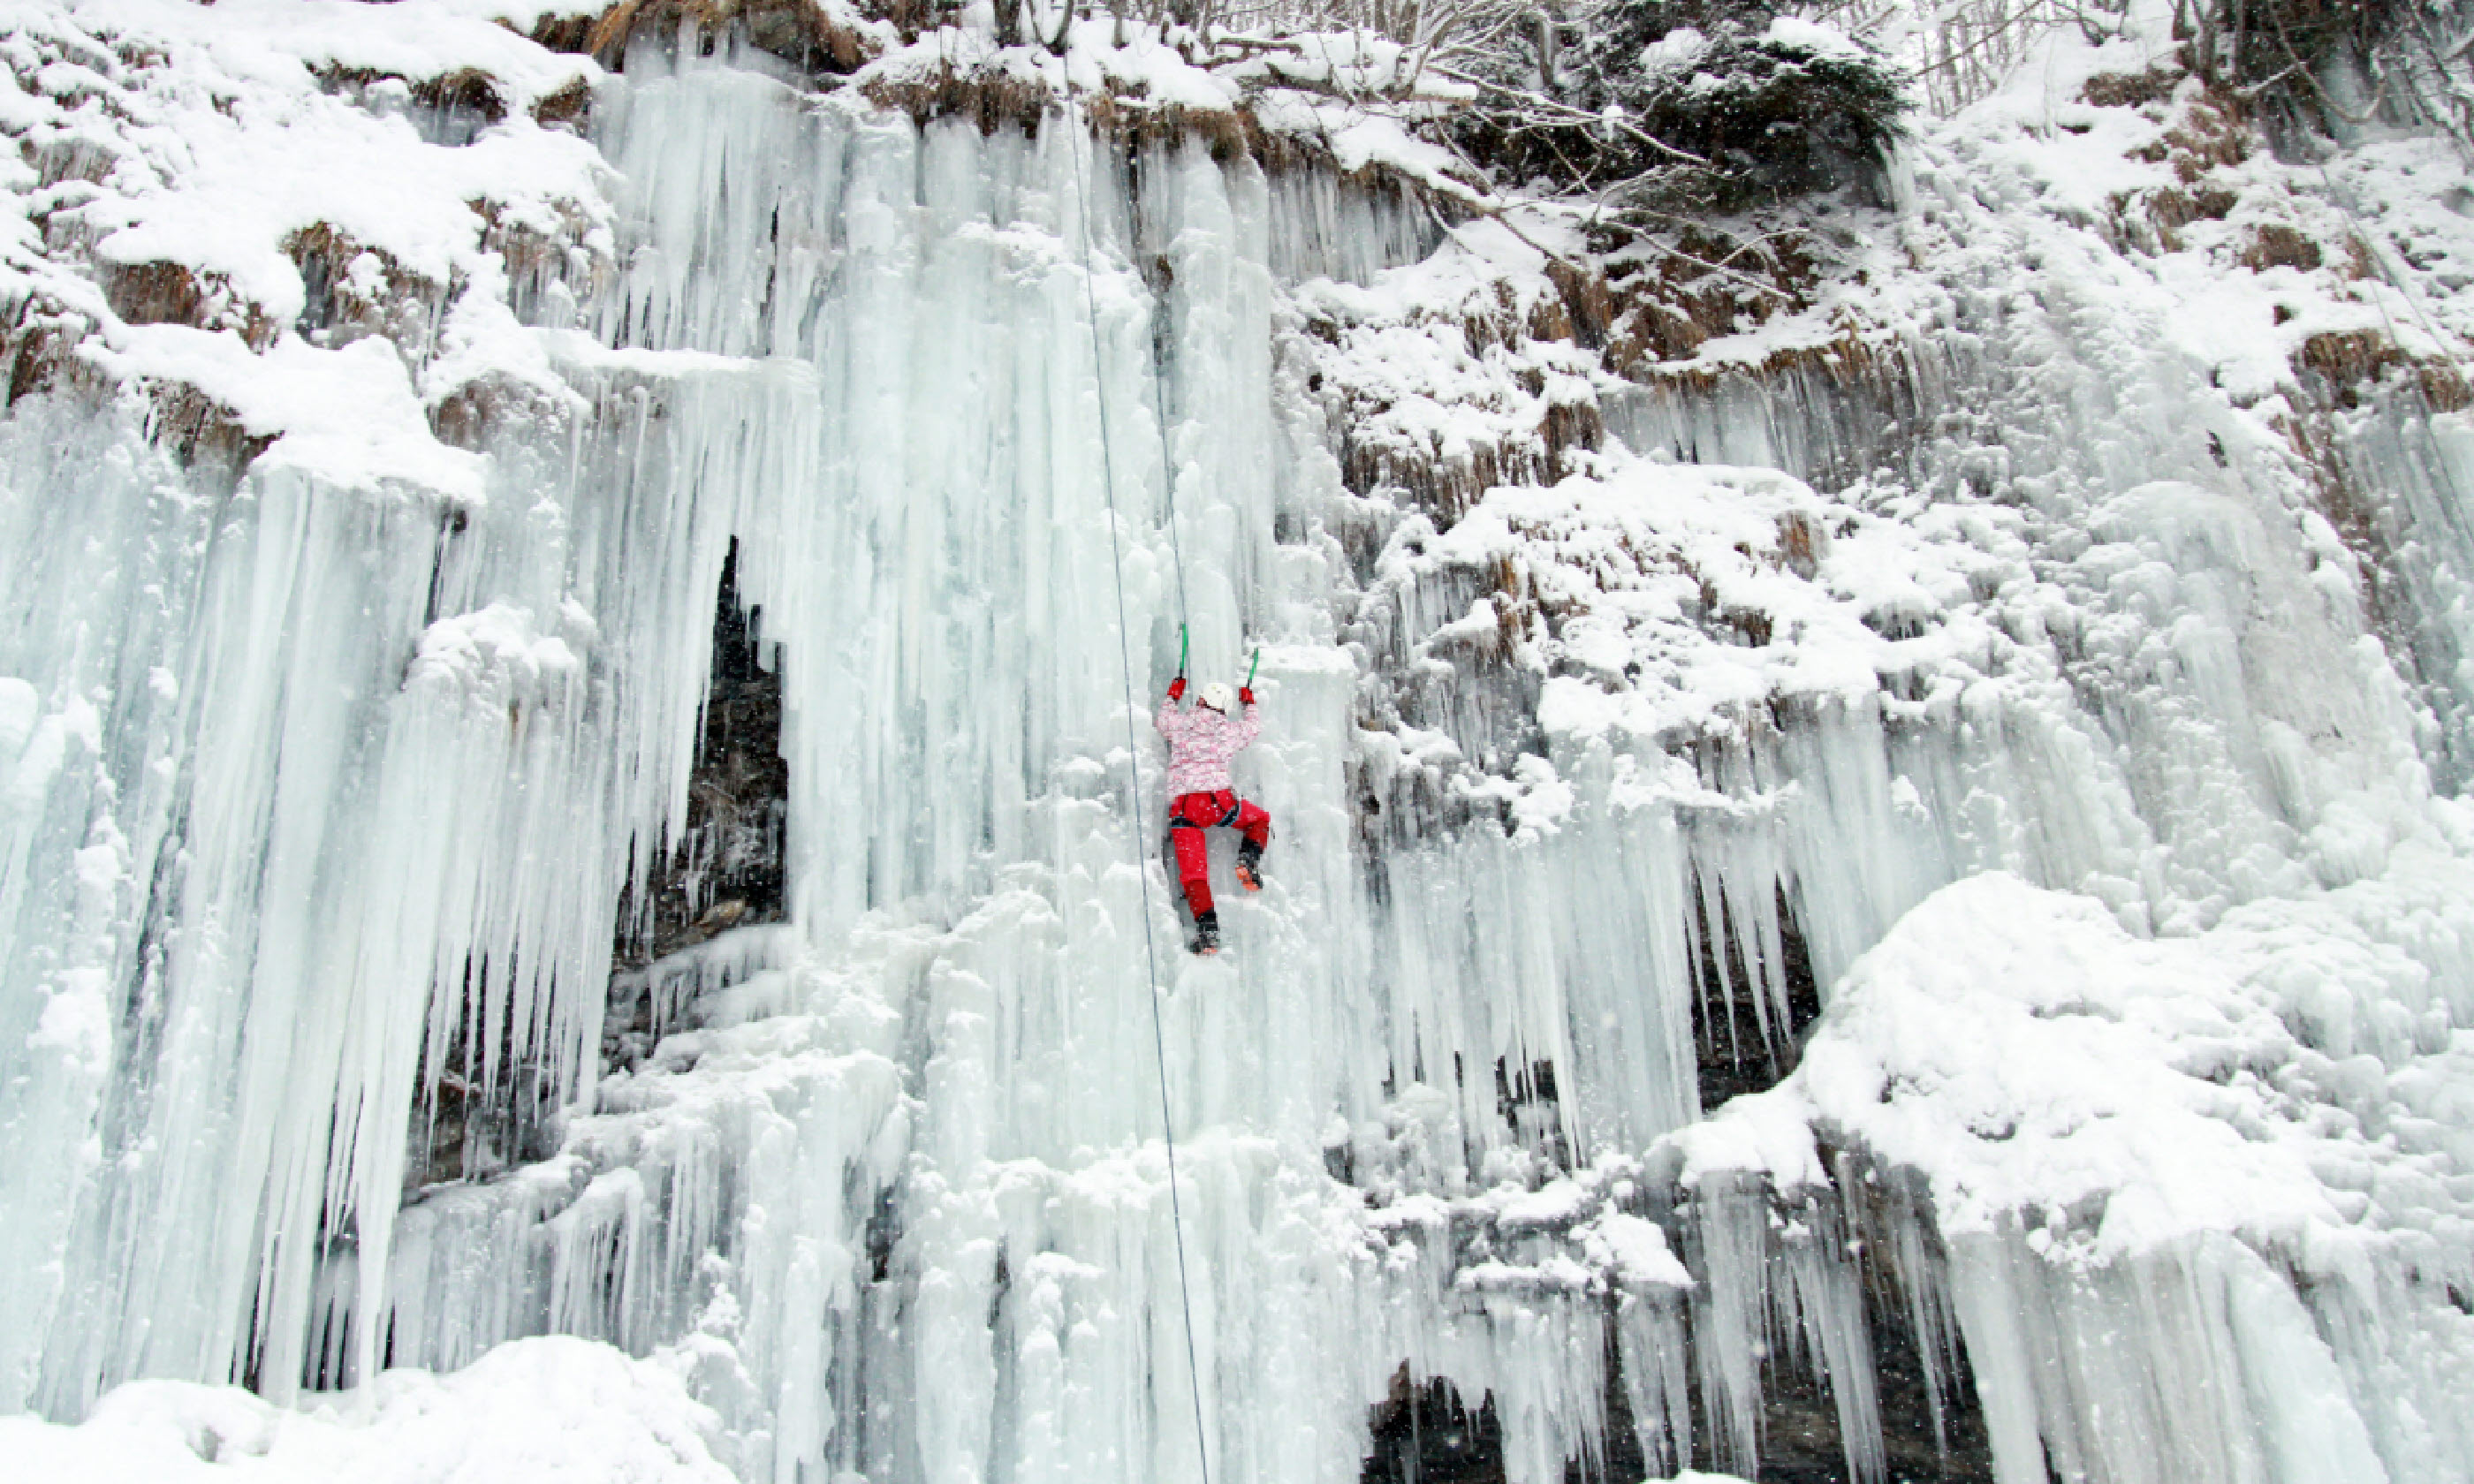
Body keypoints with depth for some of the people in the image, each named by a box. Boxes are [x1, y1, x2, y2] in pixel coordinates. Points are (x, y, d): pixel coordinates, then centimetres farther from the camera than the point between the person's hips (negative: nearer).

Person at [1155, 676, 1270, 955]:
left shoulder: (1180, 722, 15)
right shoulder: (1231, 729, 16)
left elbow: (1161, 720, 39)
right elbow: (1254, 727, 39)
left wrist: (1173, 695, 55)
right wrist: (1249, 704, 58)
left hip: (1181, 807, 0)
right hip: (1218, 800, 0)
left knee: (1193, 873, 0)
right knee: (1261, 820, 27)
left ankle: (1207, 928, -16)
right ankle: (1248, 859, 2)